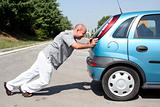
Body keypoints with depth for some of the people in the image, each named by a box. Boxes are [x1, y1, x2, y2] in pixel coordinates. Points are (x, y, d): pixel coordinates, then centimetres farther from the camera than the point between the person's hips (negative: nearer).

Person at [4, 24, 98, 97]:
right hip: (47, 57, -9)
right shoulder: (67, 34, -19)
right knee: (44, 81, -1)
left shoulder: (72, 38, 11)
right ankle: (25, 89, 20)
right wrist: (90, 45, -20)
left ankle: (10, 86, 27)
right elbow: (77, 46, -29)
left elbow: (79, 45, 12)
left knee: (31, 73, 15)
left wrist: (89, 43, -2)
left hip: (46, 57, 9)